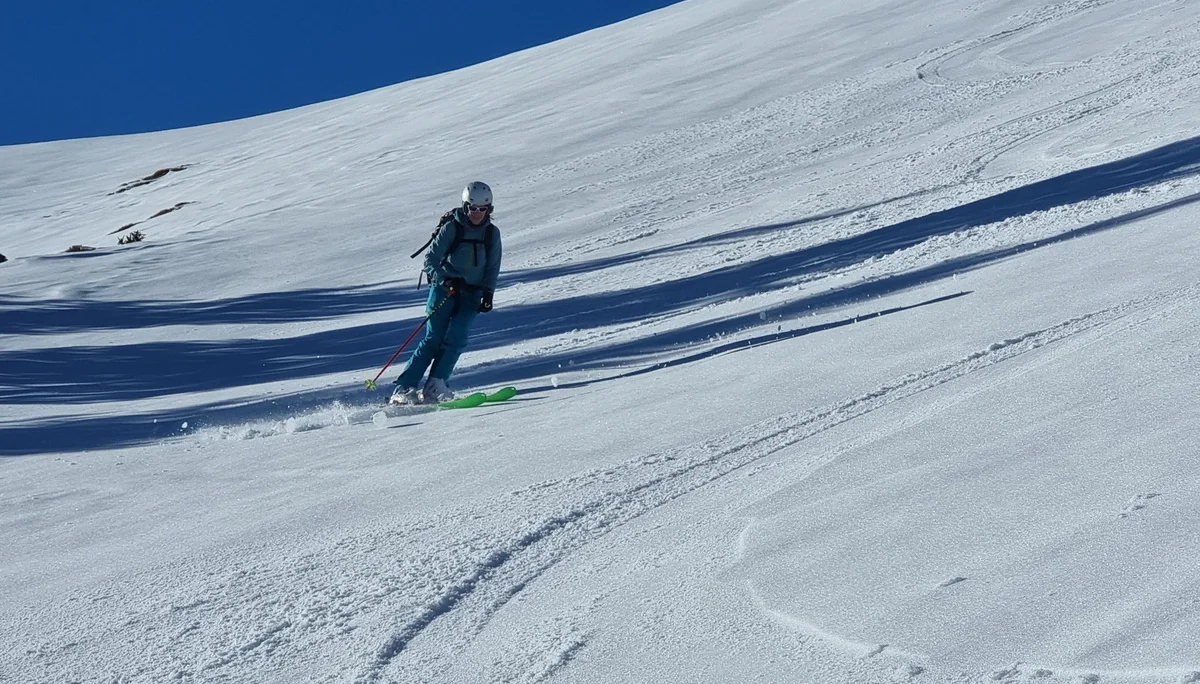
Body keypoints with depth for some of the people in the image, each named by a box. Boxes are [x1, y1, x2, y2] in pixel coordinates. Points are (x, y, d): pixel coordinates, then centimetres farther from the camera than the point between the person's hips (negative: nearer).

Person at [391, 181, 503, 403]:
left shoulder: (492, 233, 3)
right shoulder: (451, 227, -7)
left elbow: (493, 268, 9)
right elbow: (430, 260, -10)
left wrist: (488, 293, -5)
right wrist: (445, 278, -27)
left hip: (472, 294, 3)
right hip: (444, 288, -3)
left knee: (456, 338, -17)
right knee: (433, 339, -10)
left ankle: (434, 387, -15)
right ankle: (403, 388, -9)